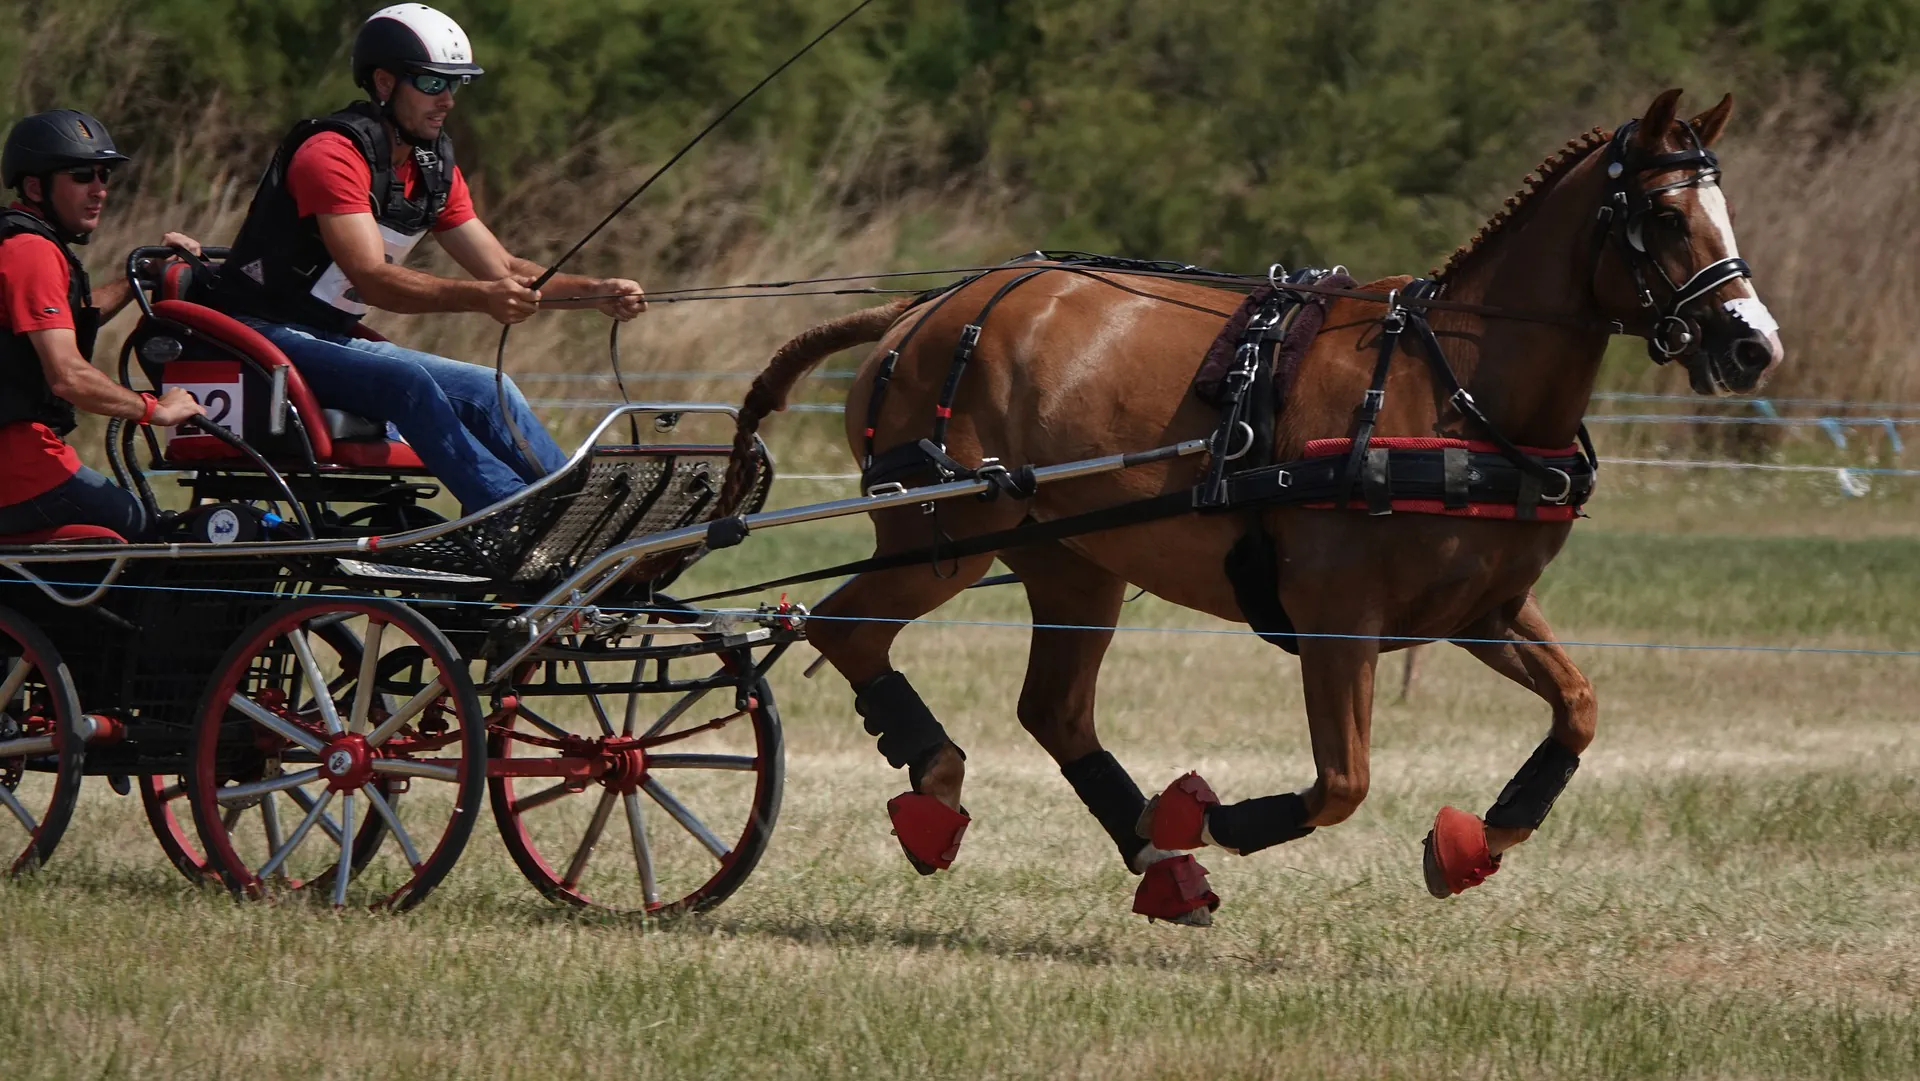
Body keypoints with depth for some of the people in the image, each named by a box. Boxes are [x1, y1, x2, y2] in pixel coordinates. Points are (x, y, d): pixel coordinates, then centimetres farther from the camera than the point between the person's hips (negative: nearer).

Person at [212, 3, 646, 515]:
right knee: (409, 382, -30)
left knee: (487, 391, -6)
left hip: (335, 340, 9)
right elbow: (373, 279, -29)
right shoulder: (333, 153, -19)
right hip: (268, 336, -9)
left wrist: (598, 293, -6)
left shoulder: (434, 170, 9)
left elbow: (502, 270, 10)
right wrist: (481, 297, -40)